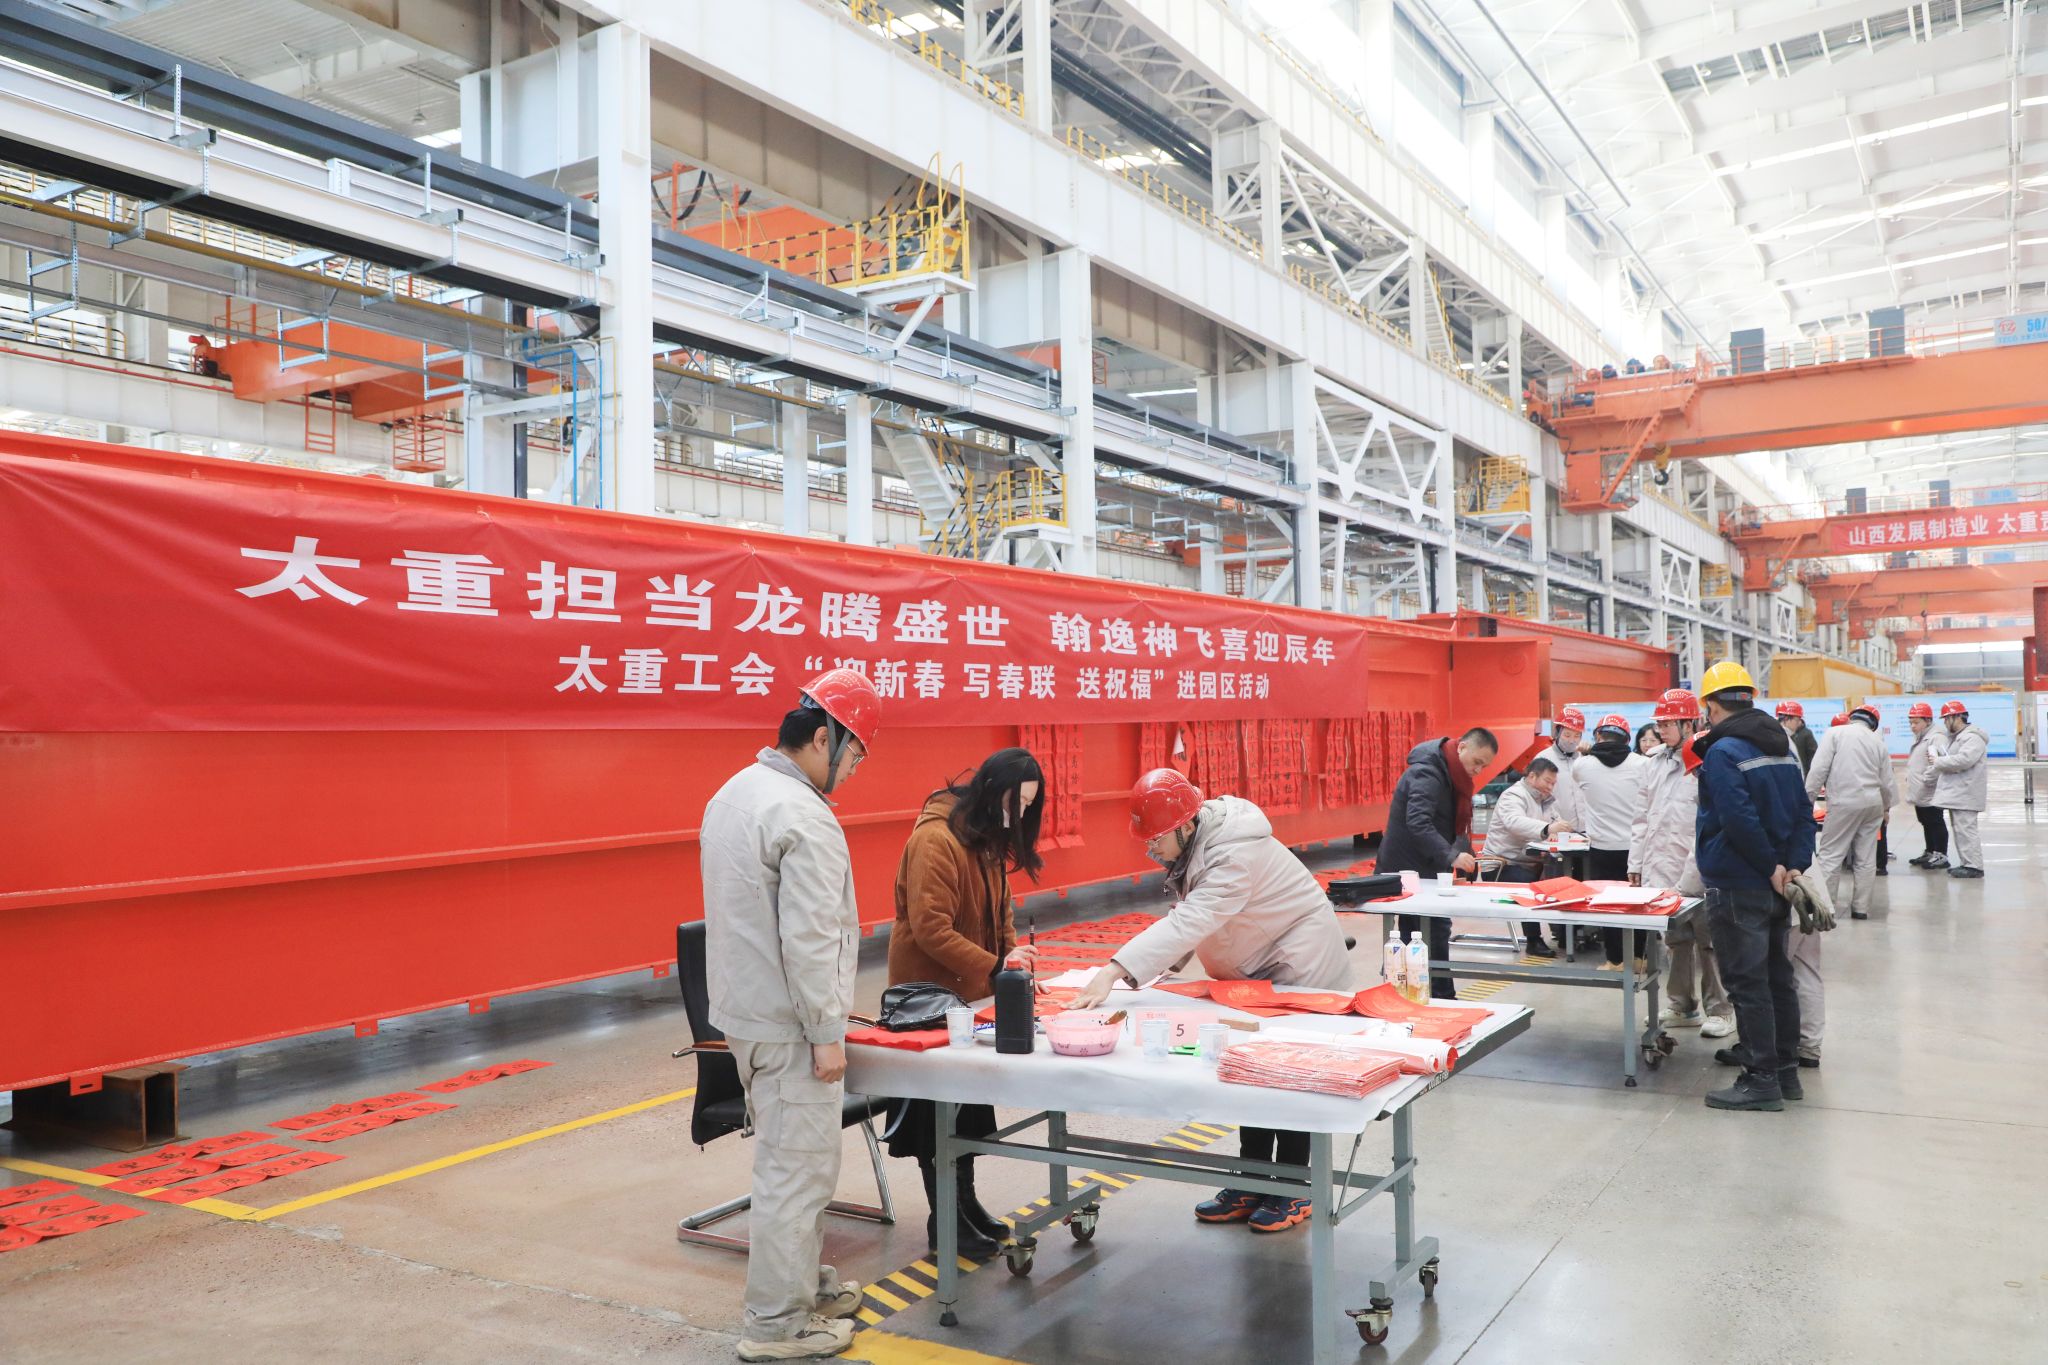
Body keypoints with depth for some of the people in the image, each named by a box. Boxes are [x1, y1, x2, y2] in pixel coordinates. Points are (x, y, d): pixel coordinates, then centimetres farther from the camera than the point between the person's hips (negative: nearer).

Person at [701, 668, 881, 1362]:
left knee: (786, 1156, 20)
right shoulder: (805, 818, -22)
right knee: (799, 1168, 1)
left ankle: (803, 1281, 34)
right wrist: (827, 1034, -16)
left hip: (744, 1010, 10)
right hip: (788, 1024, -10)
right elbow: (807, 941, -24)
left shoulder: (733, 794, 9)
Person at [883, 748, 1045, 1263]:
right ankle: (945, 1223, 16)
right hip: (931, 993, -9)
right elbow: (930, 929, -28)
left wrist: (1013, 959, -4)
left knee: (969, 1105, 17)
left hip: (971, 991, 9)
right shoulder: (936, 839, -23)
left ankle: (966, 1205, 29)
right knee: (937, 1112, 4)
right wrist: (994, 967, -29)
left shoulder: (989, 839, 7)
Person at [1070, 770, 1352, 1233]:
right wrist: (1169, 964, -17)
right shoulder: (1190, 843, -8)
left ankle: (1293, 1194, 15)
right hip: (1253, 971, 9)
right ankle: (1252, 1188, 25)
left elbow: (1189, 922, -48)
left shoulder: (1235, 855, -36)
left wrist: (1114, 972, -55)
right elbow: (1189, 919, 0)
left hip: (1301, 967, -9)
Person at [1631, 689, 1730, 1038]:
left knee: (1707, 940, 3)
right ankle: (1683, 1005, 27)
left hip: (1696, 875, -7)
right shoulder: (1658, 762, 12)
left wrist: (1692, 875, -19)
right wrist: (1636, 862, 14)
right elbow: (1643, 816, 17)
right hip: (1662, 871, 7)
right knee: (1677, 940, 16)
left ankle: (1719, 1009, 15)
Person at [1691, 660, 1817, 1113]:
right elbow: (1803, 811, 8)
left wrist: (1772, 867, -15)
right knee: (1777, 976, 16)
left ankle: (1762, 1080, 1)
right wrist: (1793, 865, 1)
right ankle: (1784, 1070, 24)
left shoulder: (1722, 751, -16)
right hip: (1774, 886, 9)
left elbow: (1739, 819, -25)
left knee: (1747, 984, -3)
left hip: (1737, 886, -9)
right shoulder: (1781, 745, 11)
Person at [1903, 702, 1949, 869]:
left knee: (1936, 823, -3)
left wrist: (1926, 779, -21)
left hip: (1930, 793, -10)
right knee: (1926, 823, 17)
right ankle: (1929, 853, 26)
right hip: (1919, 793, 10)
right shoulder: (1919, 738, 17)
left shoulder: (1935, 737, -17)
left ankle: (1941, 855, 3)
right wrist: (1910, 778, 15)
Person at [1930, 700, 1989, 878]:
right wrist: (1937, 760, 7)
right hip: (1955, 792, 10)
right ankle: (1966, 863, 18)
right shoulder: (1955, 737, 20)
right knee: (1959, 829, 12)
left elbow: (1964, 760, -26)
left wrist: (1938, 761, -17)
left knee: (1966, 830, -11)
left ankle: (1974, 866, -9)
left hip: (1965, 794, -10)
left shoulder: (1973, 737, -13)